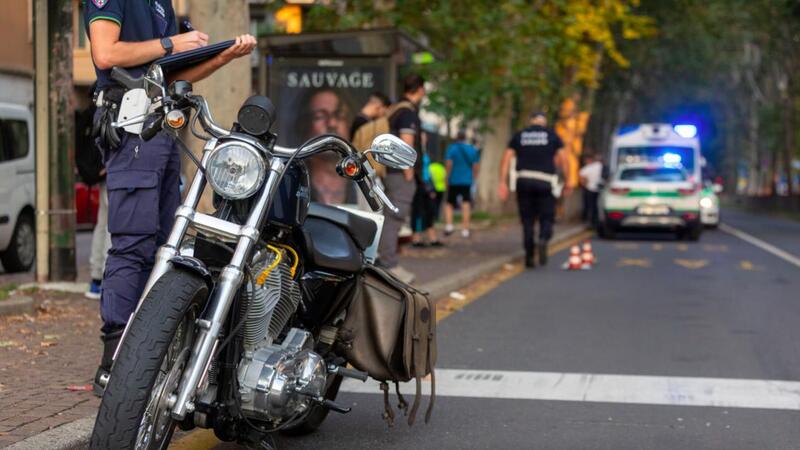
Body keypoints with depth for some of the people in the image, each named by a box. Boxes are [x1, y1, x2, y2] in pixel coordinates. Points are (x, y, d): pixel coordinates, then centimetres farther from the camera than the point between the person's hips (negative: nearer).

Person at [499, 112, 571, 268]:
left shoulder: (519, 136, 13)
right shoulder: (552, 135, 9)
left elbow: (506, 158, 3)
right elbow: (564, 159, 0)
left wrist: (503, 183, 1)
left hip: (524, 180, 2)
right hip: (545, 181, -2)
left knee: (527, 220, 9)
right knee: (547, 218, 6)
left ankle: (529, 257, 6)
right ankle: (543, 240, -25)